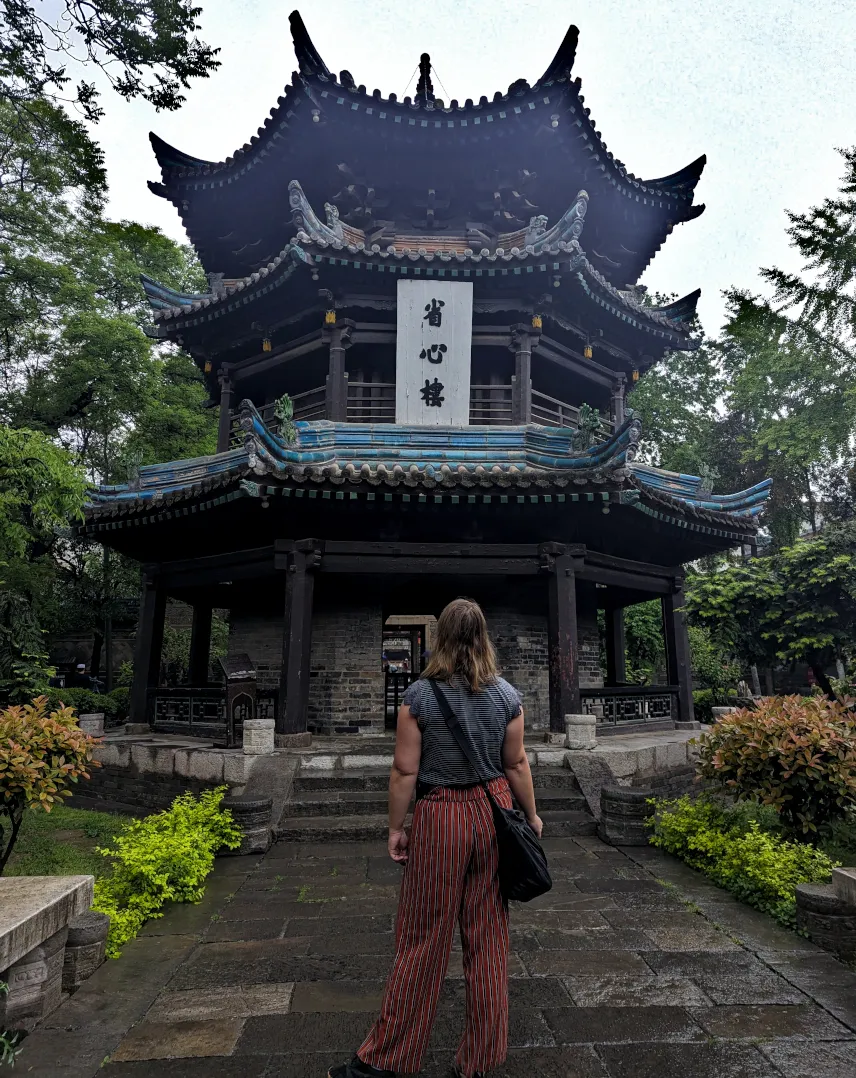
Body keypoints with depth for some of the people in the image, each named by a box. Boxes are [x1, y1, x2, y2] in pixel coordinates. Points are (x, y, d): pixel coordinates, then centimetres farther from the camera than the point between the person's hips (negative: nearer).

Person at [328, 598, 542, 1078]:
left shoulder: (419, 695, -11)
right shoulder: (507, 695, -3)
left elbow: (405, 771, -9)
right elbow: (516, 763, 2)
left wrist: (397, 826, 2)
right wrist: (531, 815, 16)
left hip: (440, 817, -3)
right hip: (494, 810, 3)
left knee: (424, 936, 9)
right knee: (489, 935, 15)